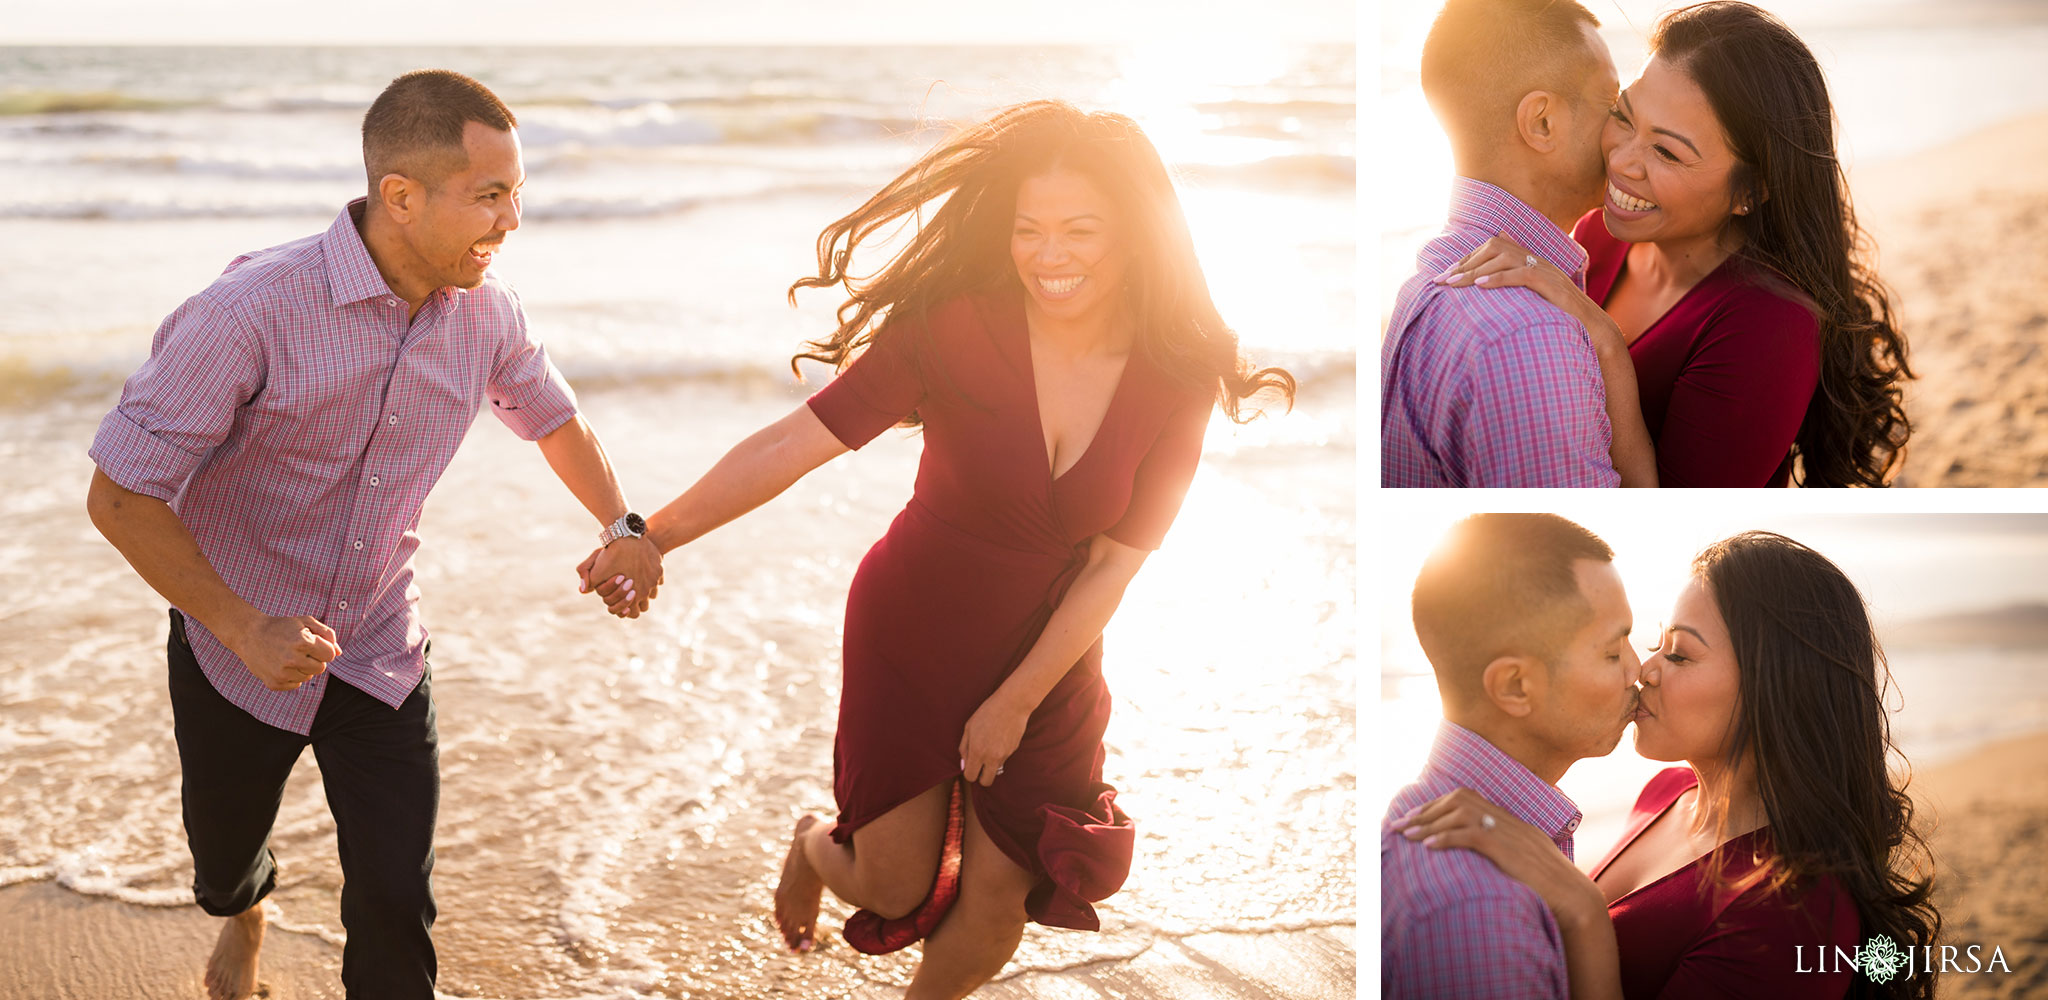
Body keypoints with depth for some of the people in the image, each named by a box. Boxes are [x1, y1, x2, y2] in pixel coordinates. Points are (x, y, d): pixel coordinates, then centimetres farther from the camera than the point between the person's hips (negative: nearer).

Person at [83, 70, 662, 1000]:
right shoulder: (253, 310, -29)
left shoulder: (485, 313, -12)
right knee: (223, 858, 23)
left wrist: (622, 526, 5)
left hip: (379, 653, 3)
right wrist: (245, 631, -26)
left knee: (395, 904, -5)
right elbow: (121, 495, -24)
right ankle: (243, 912, 60)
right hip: (239, 647, -2)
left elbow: (551, 414, 12)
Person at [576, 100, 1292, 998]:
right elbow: (797, 441, -25)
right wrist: (656, 534, -34)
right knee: (896, 893, 8)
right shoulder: (956, 327, -23)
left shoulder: (1181, 378, -15)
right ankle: (816, 845, 45)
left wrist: (1017, 700, -10)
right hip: (911, 644, -2)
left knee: (998, 902, 7)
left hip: (1048, 661, 2)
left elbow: (1113, 563, -11)